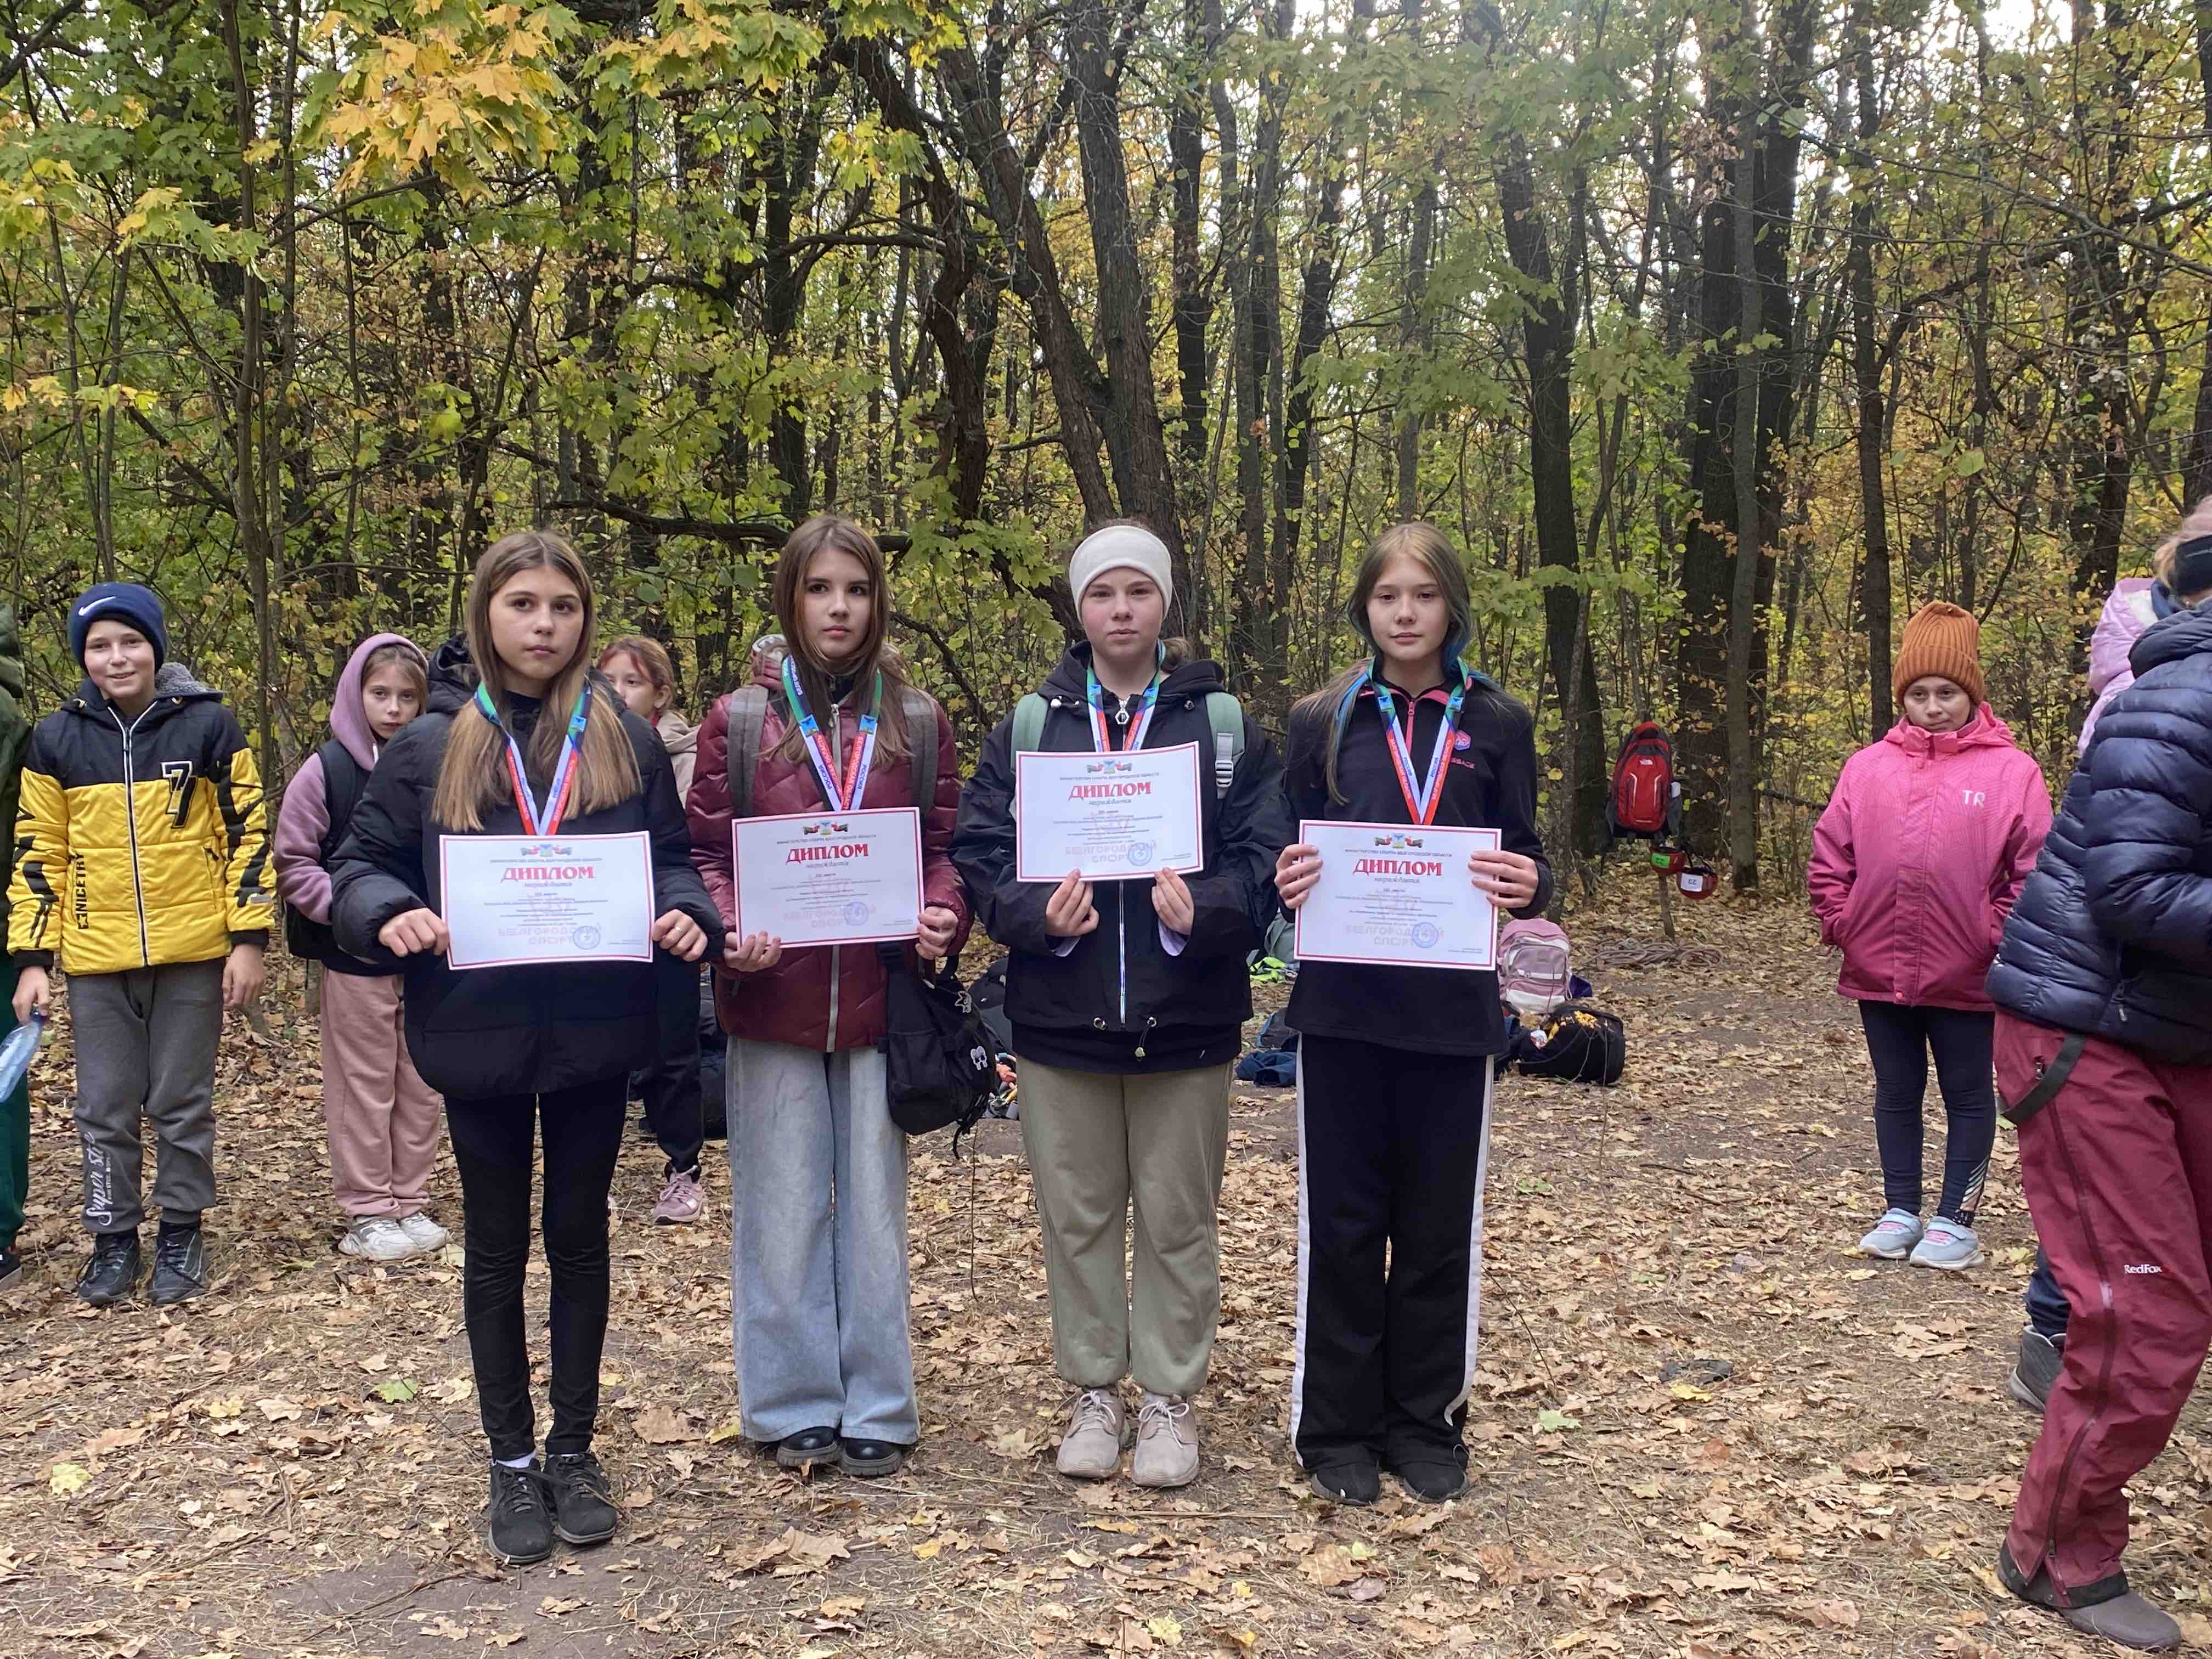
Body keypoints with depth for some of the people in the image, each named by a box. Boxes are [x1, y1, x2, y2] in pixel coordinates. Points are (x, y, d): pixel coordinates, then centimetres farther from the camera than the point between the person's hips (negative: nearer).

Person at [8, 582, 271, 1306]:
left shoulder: (206, 724, -4)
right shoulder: (57, 738, 2)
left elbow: (247, 831, -1)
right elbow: (38, 852, 7)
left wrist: (249, 937, -5)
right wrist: (32, 957, 2)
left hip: (192, 952, -2)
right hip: (96, 958, 2)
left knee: (183, 1103, 8)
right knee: (104, 1107, 9)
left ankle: (181, 1233, 23)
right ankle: (114, 1238, 23)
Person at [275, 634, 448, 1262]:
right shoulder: (327, 771, -7)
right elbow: (293, 864, -5)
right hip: (355, 957, -3)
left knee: (424, 1085, 10)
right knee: (365, 1086, 4)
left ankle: (411, 1202, 23)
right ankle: (367, 1213, 16)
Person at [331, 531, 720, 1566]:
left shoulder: (627, 741, 2)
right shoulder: (431, 748, 0)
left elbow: (671, 858, 8)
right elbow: (360, 866, 3)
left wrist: (685, 915, -14)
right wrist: (392, 915, -19)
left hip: (594, 1035, 1)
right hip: (477, 1038, 0)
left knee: (579, 1237, 13)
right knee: (496, 1247, 11)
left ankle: (574, 1450, 28)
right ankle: (511, 1462, 25)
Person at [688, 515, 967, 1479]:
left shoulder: (917, 723, 6)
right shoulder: (739, 721, 2)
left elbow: (945, 846, 7)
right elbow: (703, 853, 3)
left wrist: (943, 916, -12)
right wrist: (731, 931, -16)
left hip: (880, 1001, 1)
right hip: (773, 1004, -1)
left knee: (875, 1207, 9)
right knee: (783, 1212, 7)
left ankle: (876, 1410, 21)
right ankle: (795, 1406, 21)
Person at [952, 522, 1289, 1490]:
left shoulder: (1224, 724, 3)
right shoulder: (1029, 725, 6)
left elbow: (1265, 856, -3)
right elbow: (979, 849, 1)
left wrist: (1204, 912, -22)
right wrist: (1035, 912, -17)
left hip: (1186, 1018, -1)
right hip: (1060, 1016, 1)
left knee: (1177, 1218, 8)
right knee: (1078, 1215, 10)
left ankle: (1169, 1397, 23)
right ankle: (1093, 1390, 26)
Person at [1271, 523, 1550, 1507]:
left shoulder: (1497, 725, 5)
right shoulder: (1322, 722, 5)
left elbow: (1522, 859, 7)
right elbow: (1290, 855, 9)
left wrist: (1527, 887, -16)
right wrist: (1288, 884, -14)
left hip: (1453, 1009, 0)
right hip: (1343, 1006, 0)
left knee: (1440, 1224, 8)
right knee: (1342, 1223, 5)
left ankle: (1426, 1425, 23)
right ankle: (1337, 1427, 18)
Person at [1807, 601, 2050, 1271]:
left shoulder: (2011, 771, -6)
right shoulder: (1868, 767, 3)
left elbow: (2035, 870, -7)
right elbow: (1829, 859, 6)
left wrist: (1996, 939, -12)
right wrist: (1843, 925, -1)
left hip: (1967, 977, -3)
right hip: (1879, 971, 3)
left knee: (1967, 1096, 9)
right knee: (1896, 1094, 14)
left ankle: (1955, 1219, 20)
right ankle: (1900, 1211, 26)